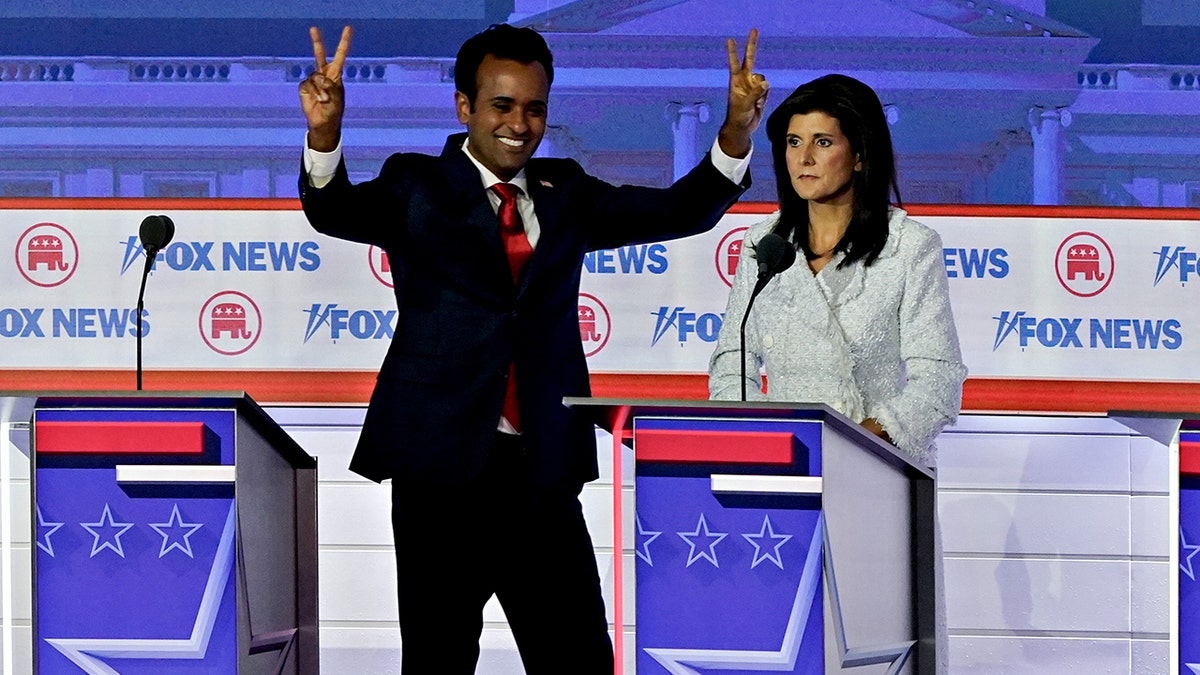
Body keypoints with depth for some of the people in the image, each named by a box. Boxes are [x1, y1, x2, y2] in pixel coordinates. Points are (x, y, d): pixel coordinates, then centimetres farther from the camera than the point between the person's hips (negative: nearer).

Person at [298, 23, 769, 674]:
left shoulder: (563, 192, 14)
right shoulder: (416, 187, 4)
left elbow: (680, 212, 7)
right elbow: (335, 212, -14)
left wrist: (736, 132, -11)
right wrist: (325, 133, -35)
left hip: (543, 472, 3)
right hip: (442, 467, -3)